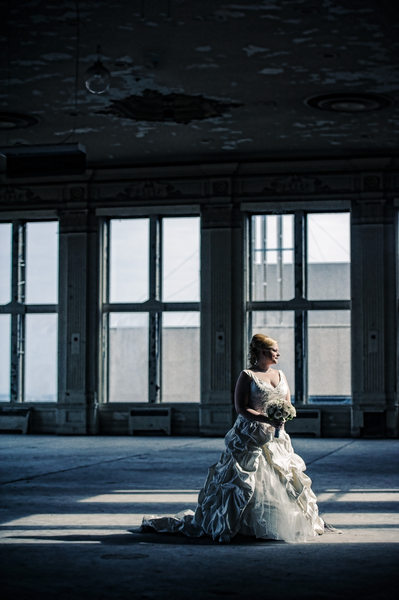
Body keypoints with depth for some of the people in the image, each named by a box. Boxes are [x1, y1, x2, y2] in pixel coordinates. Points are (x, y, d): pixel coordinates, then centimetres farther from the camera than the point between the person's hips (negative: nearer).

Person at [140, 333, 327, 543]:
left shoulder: (280, 376, 14)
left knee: (286, 482, 9)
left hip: (276, 439, 6)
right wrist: (266, 419, -25)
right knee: (241, 483, -8)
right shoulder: (247, 376, -6)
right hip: (249, 440, -6)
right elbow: (241, 408, -13)